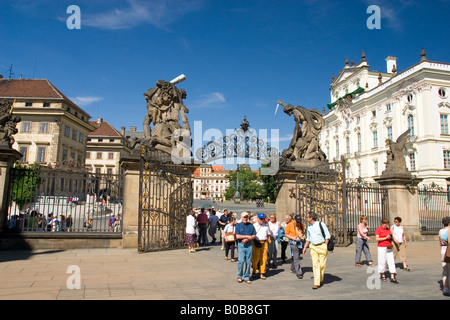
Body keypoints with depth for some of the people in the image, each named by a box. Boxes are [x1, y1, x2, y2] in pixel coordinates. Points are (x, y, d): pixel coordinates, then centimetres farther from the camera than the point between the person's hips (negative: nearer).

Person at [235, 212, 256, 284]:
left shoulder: (251, 225, 10)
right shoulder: (238, 225, 4)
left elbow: (254, 235, 5)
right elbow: (237, 236, -6)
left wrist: (247, 239, -10)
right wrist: (247, 236, -9)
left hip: (249, 245, 2)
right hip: (241, 245, -2)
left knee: (248, 262, 3)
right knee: (241, 260, -9)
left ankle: (246, 277, 14)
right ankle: (239, 276, 9)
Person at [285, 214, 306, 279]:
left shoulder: (301, 225, 4)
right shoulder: (289, 225, -10)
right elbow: (286, 234, -3)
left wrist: (304, 236, -3)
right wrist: (293, 238, -17)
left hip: (300, 242, 5)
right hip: (293, 242, -5)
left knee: (295, 256, 17)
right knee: (296, 258, -11)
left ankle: (293, 268, 39)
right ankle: (299, 273, -10)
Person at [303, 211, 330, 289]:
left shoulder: (321, 224, -8)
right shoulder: (309, 227, 9)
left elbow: (328, 235, -6)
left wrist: (325, 247, -12)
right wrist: (305, 247, 15)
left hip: (322, 246, -4)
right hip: (313, 247, 4)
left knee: (322, 265, 2)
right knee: (315, 265, -4)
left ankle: (321, 280, 23)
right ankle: (316, 283, -5)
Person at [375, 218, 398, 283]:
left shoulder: (388, 229, 14)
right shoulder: (378, 230, -3)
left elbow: (390, 238, 22)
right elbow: (377, 239, -11)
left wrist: (391, 238, 0)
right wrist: (385, 238, -17)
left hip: (389, 247, 5)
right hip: (381, 247, -5)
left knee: (391, 261, -2)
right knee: (382, 261, 0)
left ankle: (392, 277, -2)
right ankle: (382, 275, 17)